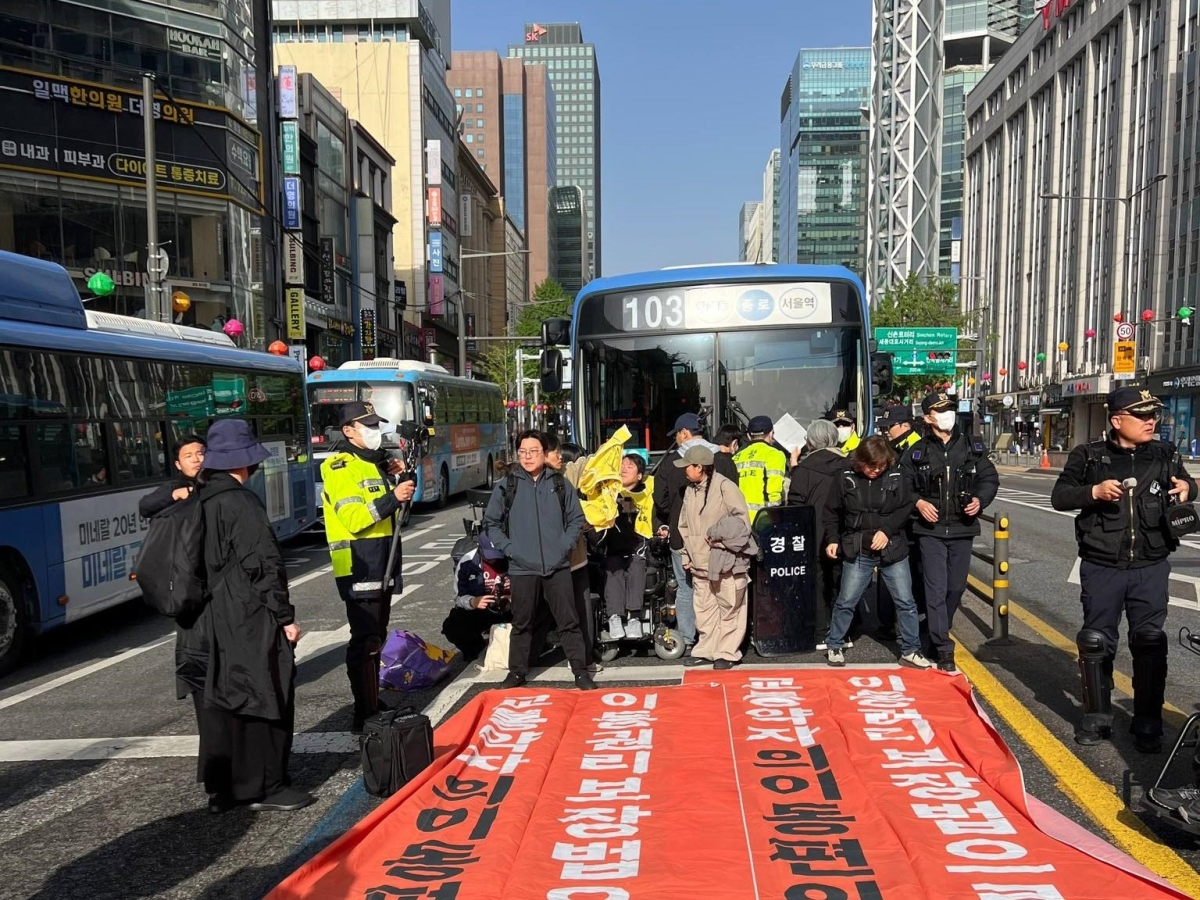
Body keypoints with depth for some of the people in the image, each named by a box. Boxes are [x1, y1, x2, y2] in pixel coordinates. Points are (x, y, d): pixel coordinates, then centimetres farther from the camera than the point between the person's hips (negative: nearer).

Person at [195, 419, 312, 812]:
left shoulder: (200, 502, 7)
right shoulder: (240, 502, -16)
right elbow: (264, 563, -18)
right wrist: (285, 616, -13)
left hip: (215, 619, 8)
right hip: (251, 620, -8)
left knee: (222, 699, 14)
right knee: (264, 696, 2)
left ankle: (222, 787, 24)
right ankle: (265, 787, 11)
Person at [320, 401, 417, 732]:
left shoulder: (374, 462, 16)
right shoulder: (339, 467, -12)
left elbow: (387, 509, 24)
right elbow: (353, 518, -24)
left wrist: (402, 479, 7)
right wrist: (392, 498, -32)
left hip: (381, 565, 10)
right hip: (358, 569, -9)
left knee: (376, 637, 17)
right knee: (365, 642, -9)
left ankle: (372, 703, 28)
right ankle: (364, 715, -5)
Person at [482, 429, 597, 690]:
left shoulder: (560, 483, 4)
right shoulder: (506, 485, 1)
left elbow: (576, 519, 9)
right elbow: (490, 523, 7)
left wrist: (565, 546, -3)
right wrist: (508, 548, -3)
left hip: (557, 566, 0)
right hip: (522, 568, 0)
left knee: (569, 620, 4)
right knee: (521, 623, 11)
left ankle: (580, 671, 14)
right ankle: (517, 672, 25)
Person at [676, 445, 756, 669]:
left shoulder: (724, 486, -11)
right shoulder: (690, 490, 12)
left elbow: (742, 518, -15)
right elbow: (684, 526, 19)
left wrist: (718, 535, -16)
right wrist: (687, 554, 15)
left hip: (726, 560, -7)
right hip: (700, 562, 7)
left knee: (729, 608, 2)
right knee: (704, 609, 12)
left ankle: (727, 652, 12)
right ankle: (706, 650, 23)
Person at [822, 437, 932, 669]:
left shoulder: (896, 477, -4)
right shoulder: (846, 478, -5)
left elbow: (906, 507, -3)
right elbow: (832, 512, 4)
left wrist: (886, 530, -14)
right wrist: (832, 539, -4)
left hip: (893, 550, 1)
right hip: (857, 552, -1)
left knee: (905, 602, 6)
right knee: (846, 602, 5)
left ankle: (910, 650, 21)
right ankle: (834, 646, 22)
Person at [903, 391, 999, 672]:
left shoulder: (972, 446, 5)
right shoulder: (917, 452, 0)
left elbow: (990, 478, 10)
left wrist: (980, 499, -8)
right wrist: (918, 502, -14)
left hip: (962, 528, 3)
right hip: (930, 530, -3)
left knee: (956, 587, 12)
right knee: (936, 589, -7)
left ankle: (937, 634, 34)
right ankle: (943, 650, -3)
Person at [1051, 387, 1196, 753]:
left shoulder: (1165, 455, 4)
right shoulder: (1089, 456, -3)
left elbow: (1186, 484, 20)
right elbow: (1059, 496, -2)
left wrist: (1187, 488, -4)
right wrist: (1094, 492, -19)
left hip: (1151, 568, 2)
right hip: (1101, 567, -2)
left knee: (1150, 643, 4)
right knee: (1096, 642, 5)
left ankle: (1148, 723, 17)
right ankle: (1097, 717, 19)